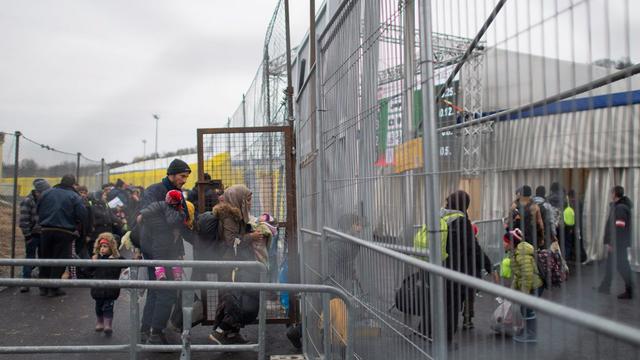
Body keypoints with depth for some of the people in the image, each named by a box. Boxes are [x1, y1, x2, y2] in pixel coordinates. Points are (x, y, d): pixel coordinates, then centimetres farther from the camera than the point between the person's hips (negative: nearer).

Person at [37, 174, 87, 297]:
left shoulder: (48, 192, 4)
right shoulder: (74, 197, -8)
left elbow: (39, 210, 9)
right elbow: (82, 215, -12)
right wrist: (73, 223, 8)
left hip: (47, 230, 4)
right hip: (64, 232, -4)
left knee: (45, 258, 14)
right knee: (59, 260, 4)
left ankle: (43, 287, 20)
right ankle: (53, 288, 6)